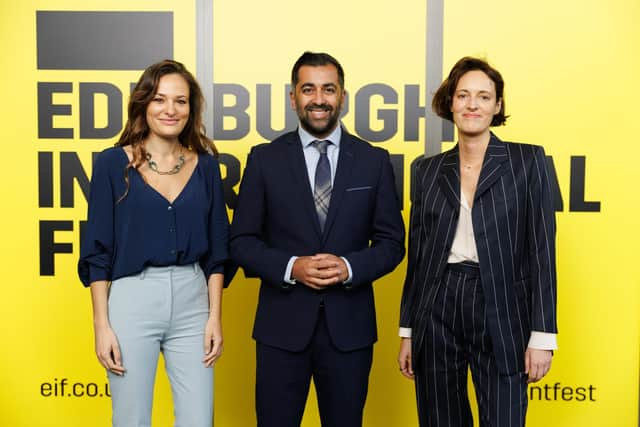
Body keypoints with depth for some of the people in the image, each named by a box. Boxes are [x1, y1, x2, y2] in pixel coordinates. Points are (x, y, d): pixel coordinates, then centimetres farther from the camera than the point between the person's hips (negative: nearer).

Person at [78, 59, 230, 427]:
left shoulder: (206, 164, 6)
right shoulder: (113, 163, -1)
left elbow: (216, 248, 8)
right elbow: (98, 250, -1)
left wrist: (215, 316, 2)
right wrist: (102, 324, -6)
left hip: (192, 302, 2)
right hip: (131, 301, -2)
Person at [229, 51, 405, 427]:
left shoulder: (374, 161, 3)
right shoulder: (265, 159, 1)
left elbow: (391, 242, 3)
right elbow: (242, 241, 1)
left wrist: (350, 267, -15)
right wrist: (291, 267, -15)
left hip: (349, 326, 1)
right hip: (282, 325, 0)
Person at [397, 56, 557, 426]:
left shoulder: (528, 160, 0)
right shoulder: (429, 169, 9)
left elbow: (542, 249, -3)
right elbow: (418, 253, 10)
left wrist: (542, 335, -8)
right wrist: (407, 331, 9)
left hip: (501, 314, -3)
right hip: (436, 312, 3)